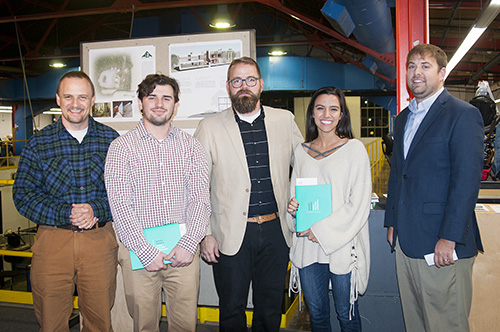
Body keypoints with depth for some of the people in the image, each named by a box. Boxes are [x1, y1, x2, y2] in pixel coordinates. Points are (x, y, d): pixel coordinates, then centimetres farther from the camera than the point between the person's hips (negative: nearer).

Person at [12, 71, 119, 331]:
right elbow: (23, 195, -2)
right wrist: (66, 214, -16)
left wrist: (96, 210, -16)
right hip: (52, 239, 0)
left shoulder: (111, 140, 3)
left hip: (100, 239, 0)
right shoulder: (39, 144, 2)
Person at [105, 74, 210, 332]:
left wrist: (189, 243, -12)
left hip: (184, 251, 2)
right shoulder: (121, 147, 0)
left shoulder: (190, 146, 7)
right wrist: (146, 251, -14)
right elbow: (120, 205, -7)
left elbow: (200, 199, 1)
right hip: (138, 250, -1)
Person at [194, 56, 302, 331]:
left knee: (270, 309, 16)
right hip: (231, 235, -2)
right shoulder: (210, 127, -2)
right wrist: (204, 234, -4)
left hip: (275, 231, 2)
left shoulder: (285, 120, 4)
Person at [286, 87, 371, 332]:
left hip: (342, 246, -4)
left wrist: (323, 230, -13)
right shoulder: (301, 152, 10)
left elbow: (360, 203, -9)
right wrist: (293, 207, -3)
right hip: (307, 246, 4)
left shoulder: (354, 149, -3)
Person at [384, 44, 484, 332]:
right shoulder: (404, 118, 16)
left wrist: (449, 239, -19)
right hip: (406, 241, 7)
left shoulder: (463, 114, -9)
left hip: (442, 245, -7)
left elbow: (467, 181, -16)